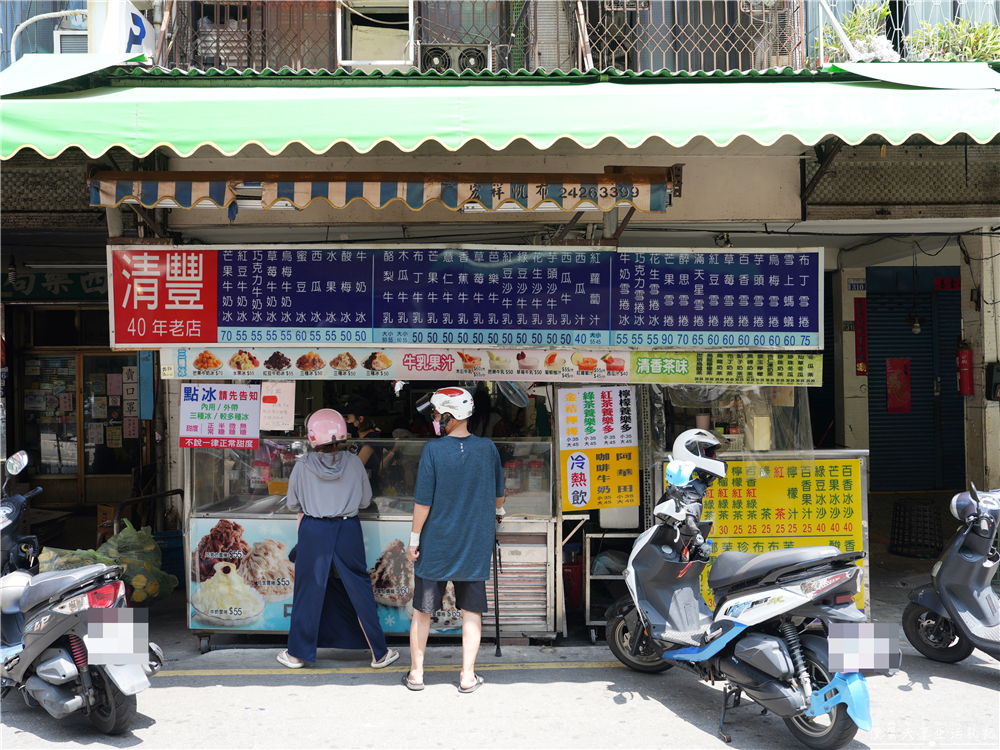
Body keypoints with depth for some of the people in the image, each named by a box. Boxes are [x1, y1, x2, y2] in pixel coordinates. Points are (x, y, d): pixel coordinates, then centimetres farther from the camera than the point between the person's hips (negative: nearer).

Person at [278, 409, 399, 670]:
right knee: (360, 590, 10)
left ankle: (297, 653, 23)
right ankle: (379, 653, 18)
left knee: (308, 590, 11)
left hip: (313, 531, -1)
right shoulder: (353, 463, -4)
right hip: (348, 531, 1)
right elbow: (365, 500, 5)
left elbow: (292, 504, 3)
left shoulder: (303, 465, -7)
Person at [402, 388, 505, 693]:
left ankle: (416, 673, 21)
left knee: (423, 610, 12)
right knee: (472, 610, 11)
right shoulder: (488, 448, -3)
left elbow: (423, 501, -13)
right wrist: (498, 511, 33)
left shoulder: (433, 450, -14)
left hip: (435, 546, -2)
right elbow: (498, 492, 11)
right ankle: (467, 676, 15)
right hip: (475, 547, 2)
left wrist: (414, 538, -1)